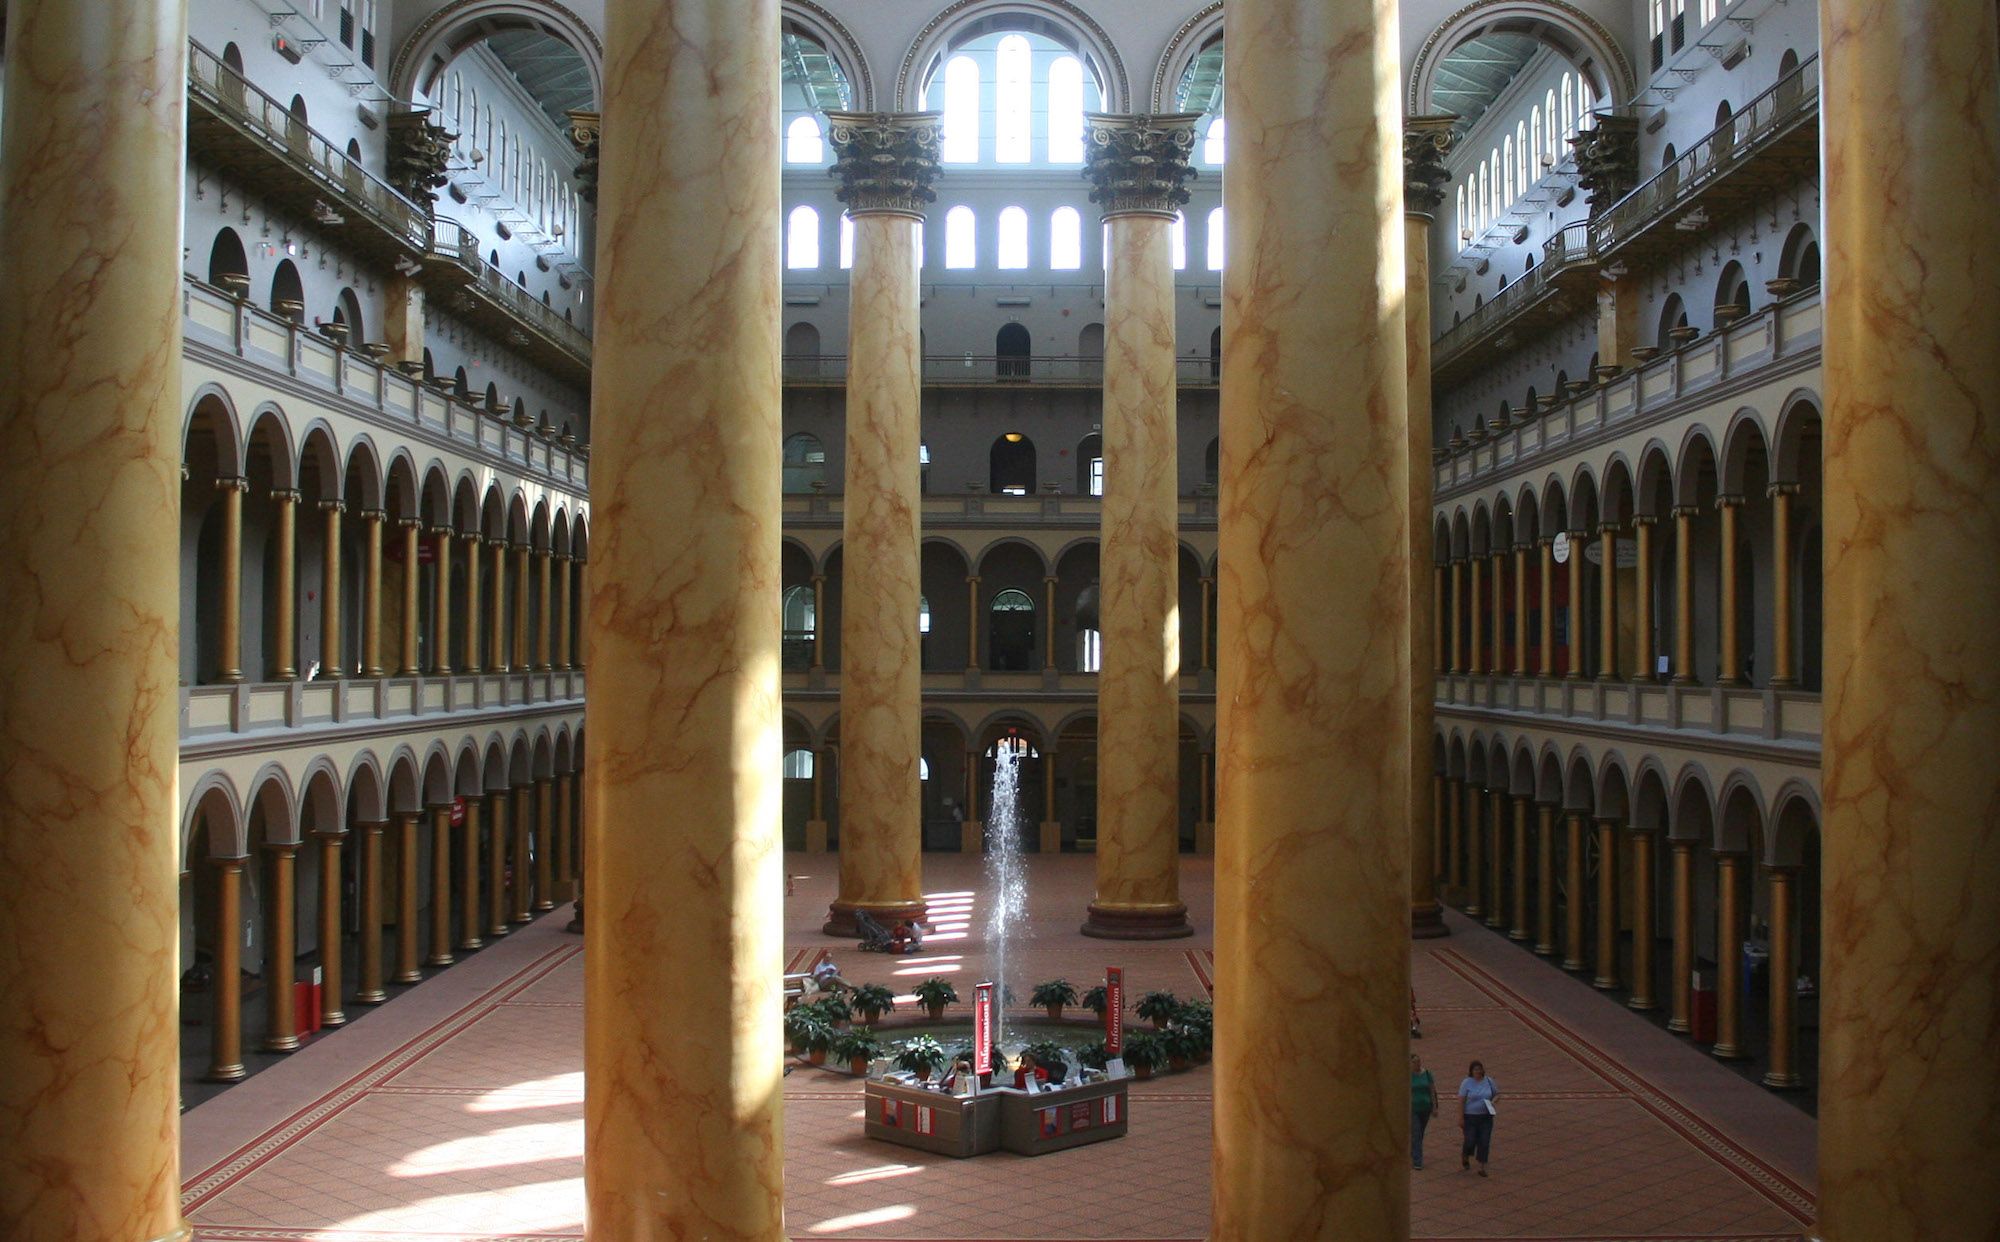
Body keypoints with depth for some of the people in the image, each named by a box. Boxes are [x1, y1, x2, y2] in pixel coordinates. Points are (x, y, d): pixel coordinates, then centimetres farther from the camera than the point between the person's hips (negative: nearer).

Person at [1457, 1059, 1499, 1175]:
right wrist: (1460, 1118, -13)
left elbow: (1497, 1094, 14)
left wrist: (1493, 1102, -7)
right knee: (1470, 1142, -3)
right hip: (1470, 1117, -3)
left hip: (1486, 1117, 3)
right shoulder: (1466, 1083, -8)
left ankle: (1482, 1168, 8)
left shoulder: (1489, 1081, 2)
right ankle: (1465, 1157, 31)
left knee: (1484, 1143, -1)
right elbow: (1461, 1101, -9)